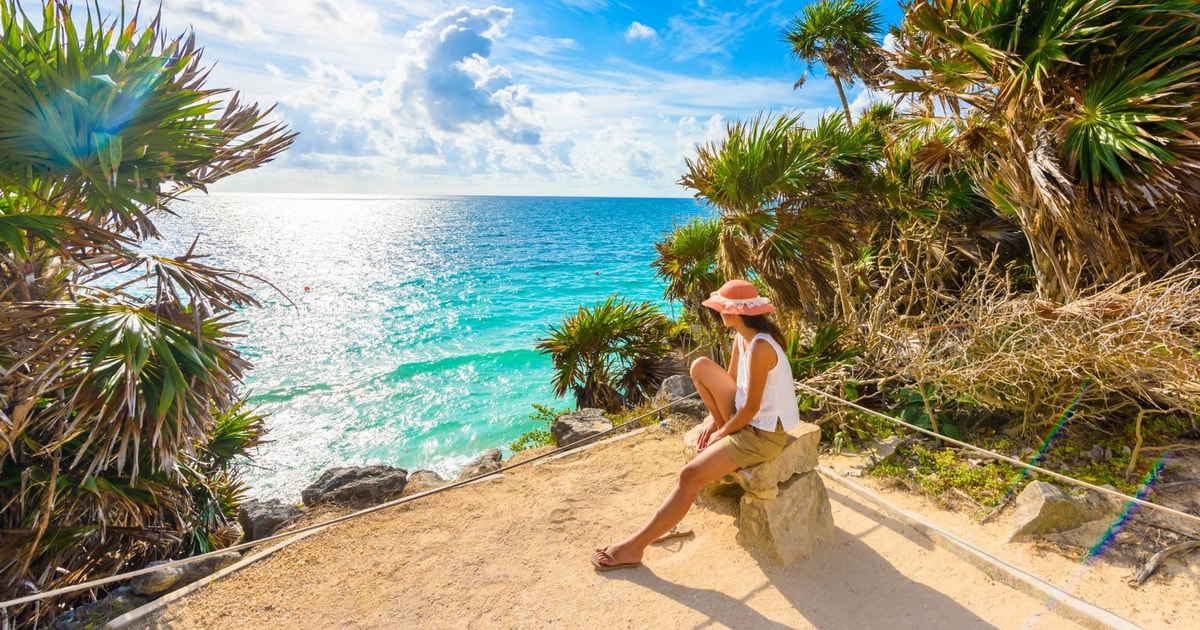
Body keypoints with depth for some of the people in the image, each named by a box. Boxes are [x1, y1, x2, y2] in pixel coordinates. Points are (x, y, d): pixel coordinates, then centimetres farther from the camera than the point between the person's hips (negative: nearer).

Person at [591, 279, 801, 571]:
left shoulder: (760, 347, -27)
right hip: (747, 417, 9)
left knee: (690, 475, -16)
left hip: (764, 433, -9)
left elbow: (751, 408, -23)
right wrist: (716, 422, 1)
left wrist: (720, 434, -9)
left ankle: (634, 547, -6)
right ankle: (728, 436, 11)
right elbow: (730, 381, 10)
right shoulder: (742, 337, 0)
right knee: (700, 366, 4)